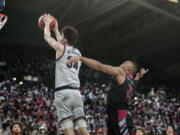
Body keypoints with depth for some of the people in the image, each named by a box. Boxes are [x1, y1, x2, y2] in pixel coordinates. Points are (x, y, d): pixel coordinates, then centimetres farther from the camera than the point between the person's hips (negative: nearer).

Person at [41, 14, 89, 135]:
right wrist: (56, 28, 50)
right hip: (76, 92, 6)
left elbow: (47, 37, 19)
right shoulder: (78, 53, 20)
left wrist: (47, 23, 35)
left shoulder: (61, 48, 2)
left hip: (63, 92, -6)